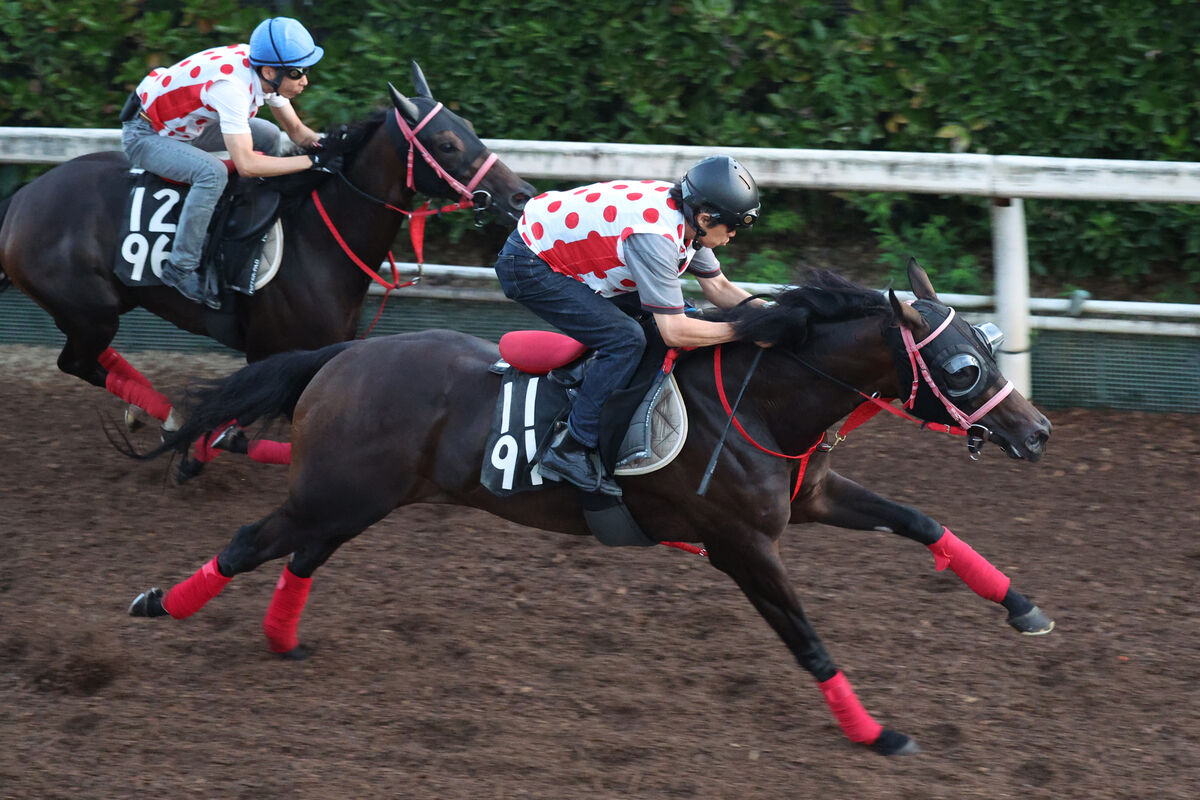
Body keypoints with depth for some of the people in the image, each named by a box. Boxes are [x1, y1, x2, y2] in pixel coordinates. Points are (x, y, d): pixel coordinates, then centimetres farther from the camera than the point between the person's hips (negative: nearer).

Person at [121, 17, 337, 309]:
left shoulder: (267, 71, -11)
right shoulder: (231, 86, -37)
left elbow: (297, 131, 2)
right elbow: (245, 164, -41)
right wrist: (313, 161, -37)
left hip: (183, 126, 9)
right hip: (145, 135, -9)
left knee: (267, 135, 8)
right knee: (212, 172, -32)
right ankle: (180, 268, -22)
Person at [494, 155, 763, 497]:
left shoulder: (686, 216, -3)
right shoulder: (656, 237, -30)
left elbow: (718, 287, 11)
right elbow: (674, 333, -29)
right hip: (529, 268, -10)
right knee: (625, 339, -20)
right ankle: (570, 451, -16)